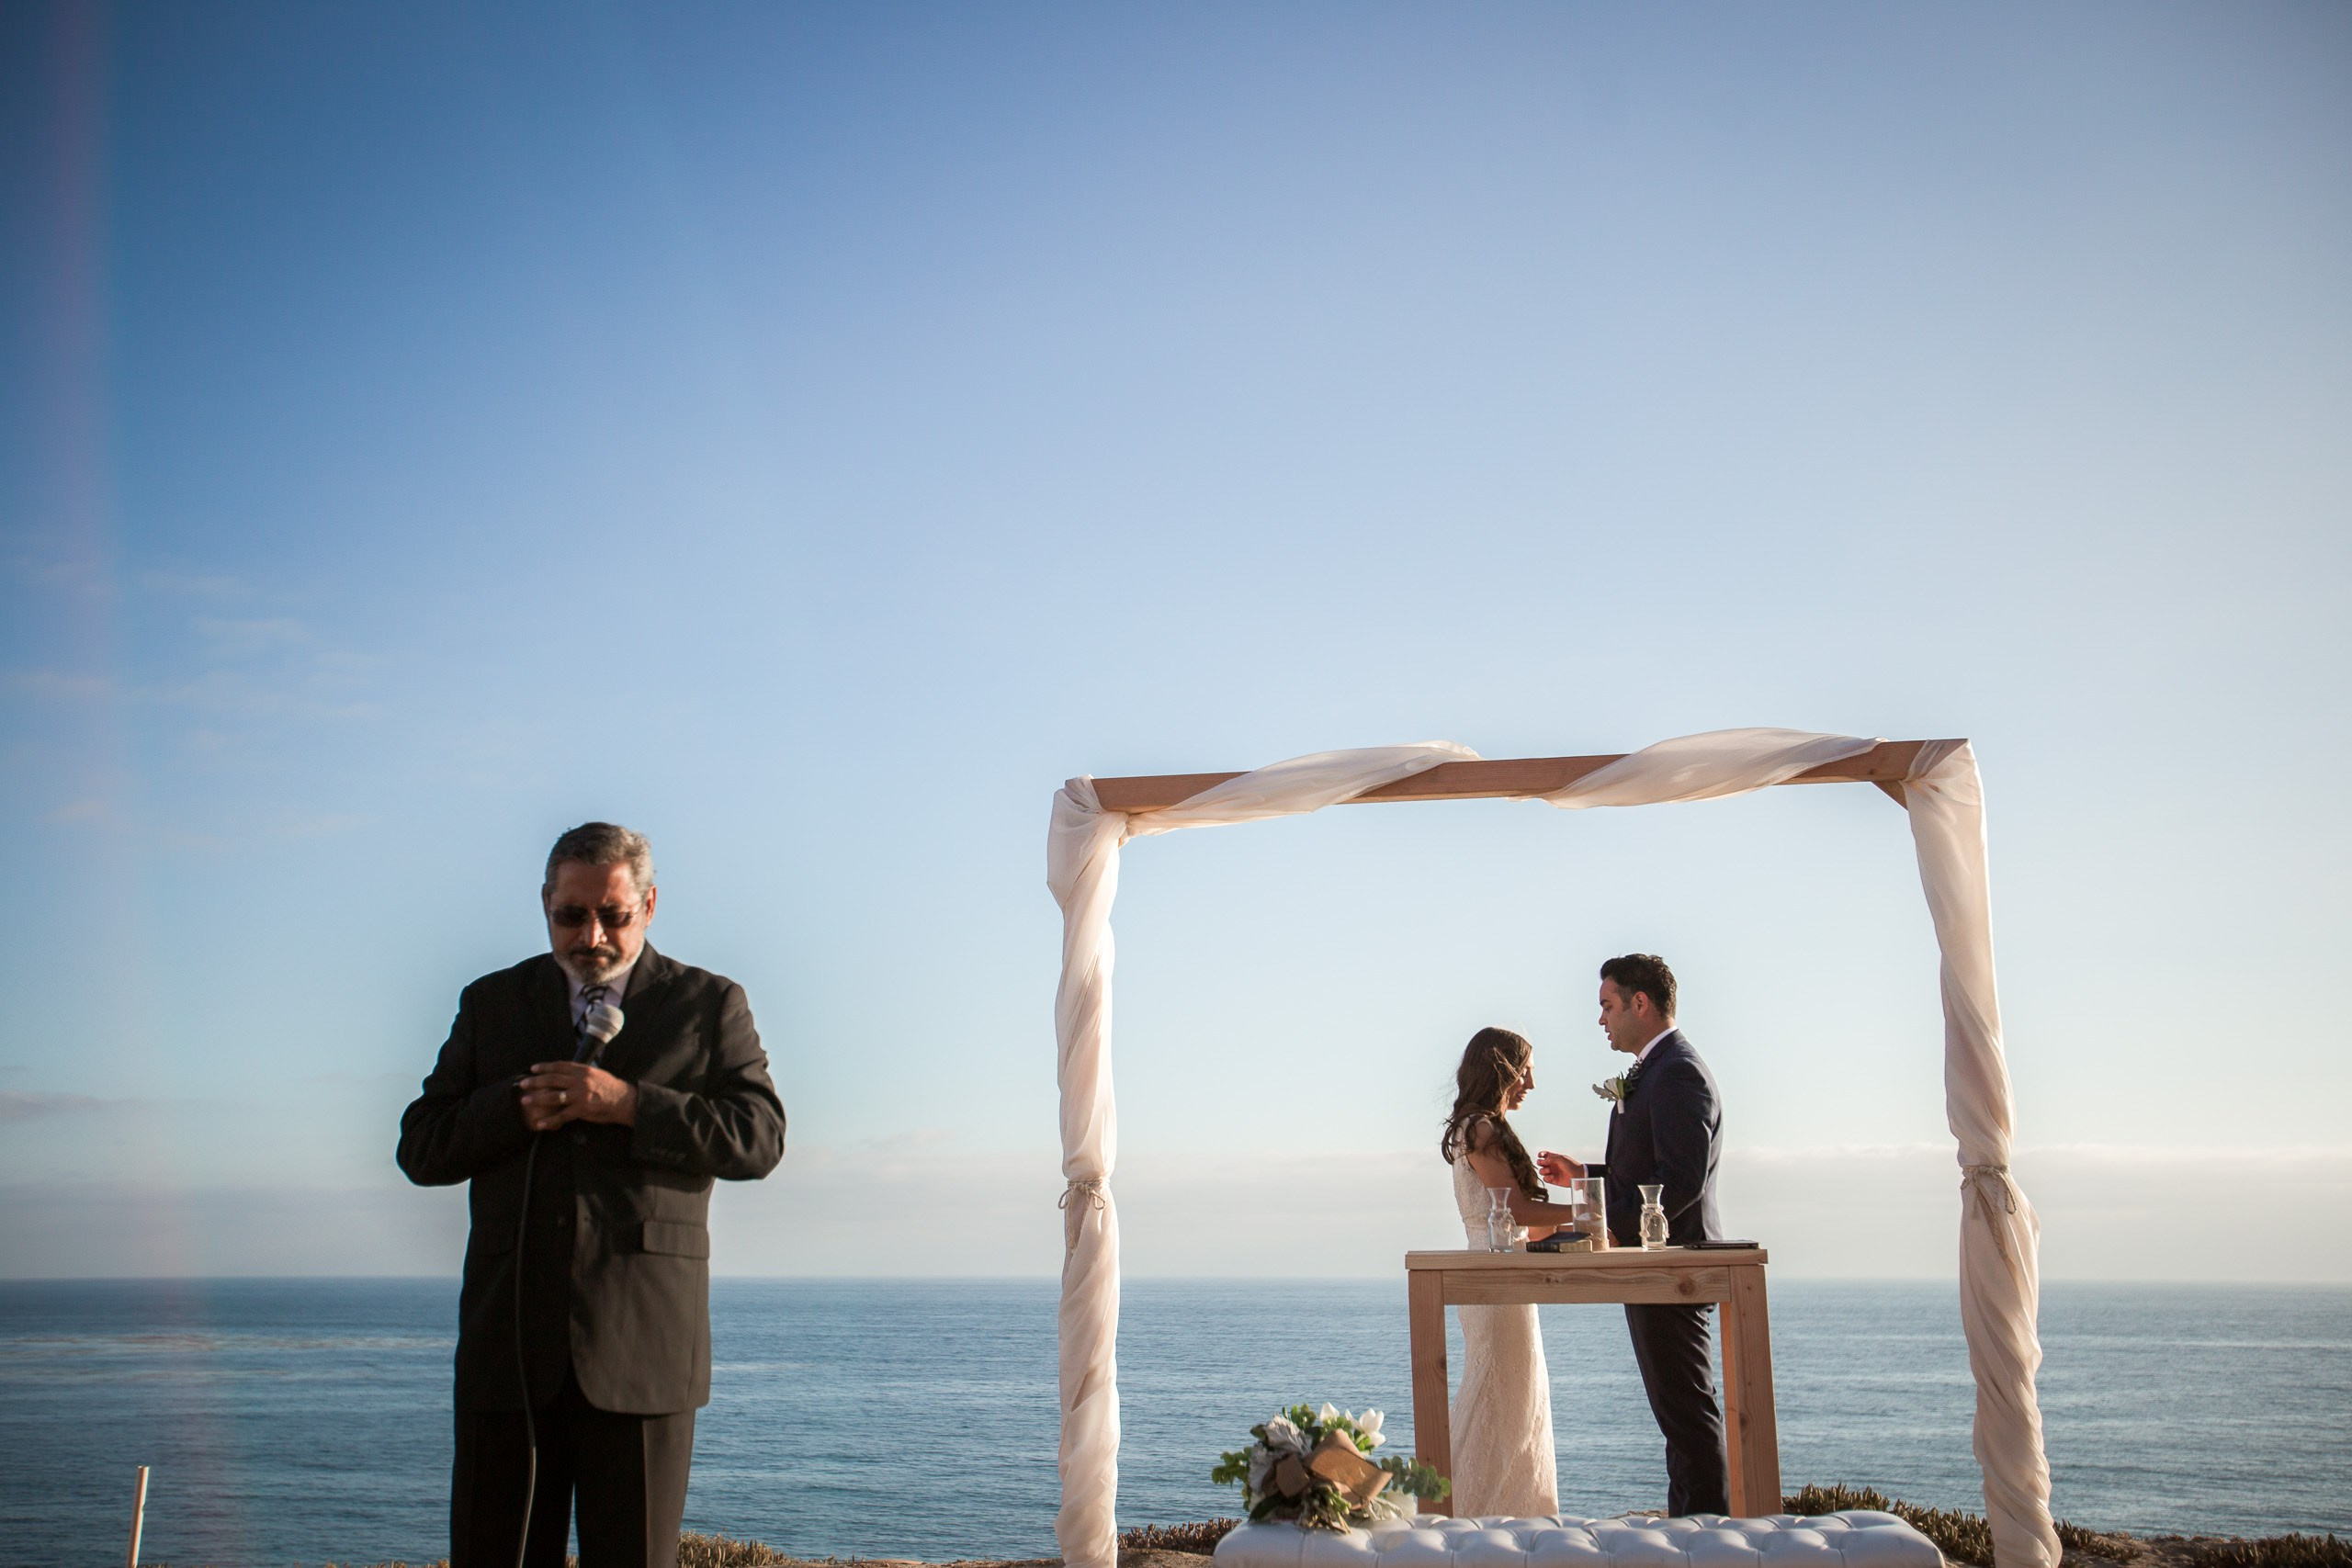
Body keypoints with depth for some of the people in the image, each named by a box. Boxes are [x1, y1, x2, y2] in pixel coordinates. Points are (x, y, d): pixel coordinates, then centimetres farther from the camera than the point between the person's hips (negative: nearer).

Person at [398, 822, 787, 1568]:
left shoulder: (709, 1004, 8)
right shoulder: (491, 1003, 15)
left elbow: (758, 1137, -4)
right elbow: (420, 1148, 9)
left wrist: (629, 1105, -15)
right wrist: (516, 1109, -10)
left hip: (642, 1343, -2)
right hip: (510, 1337, 2)